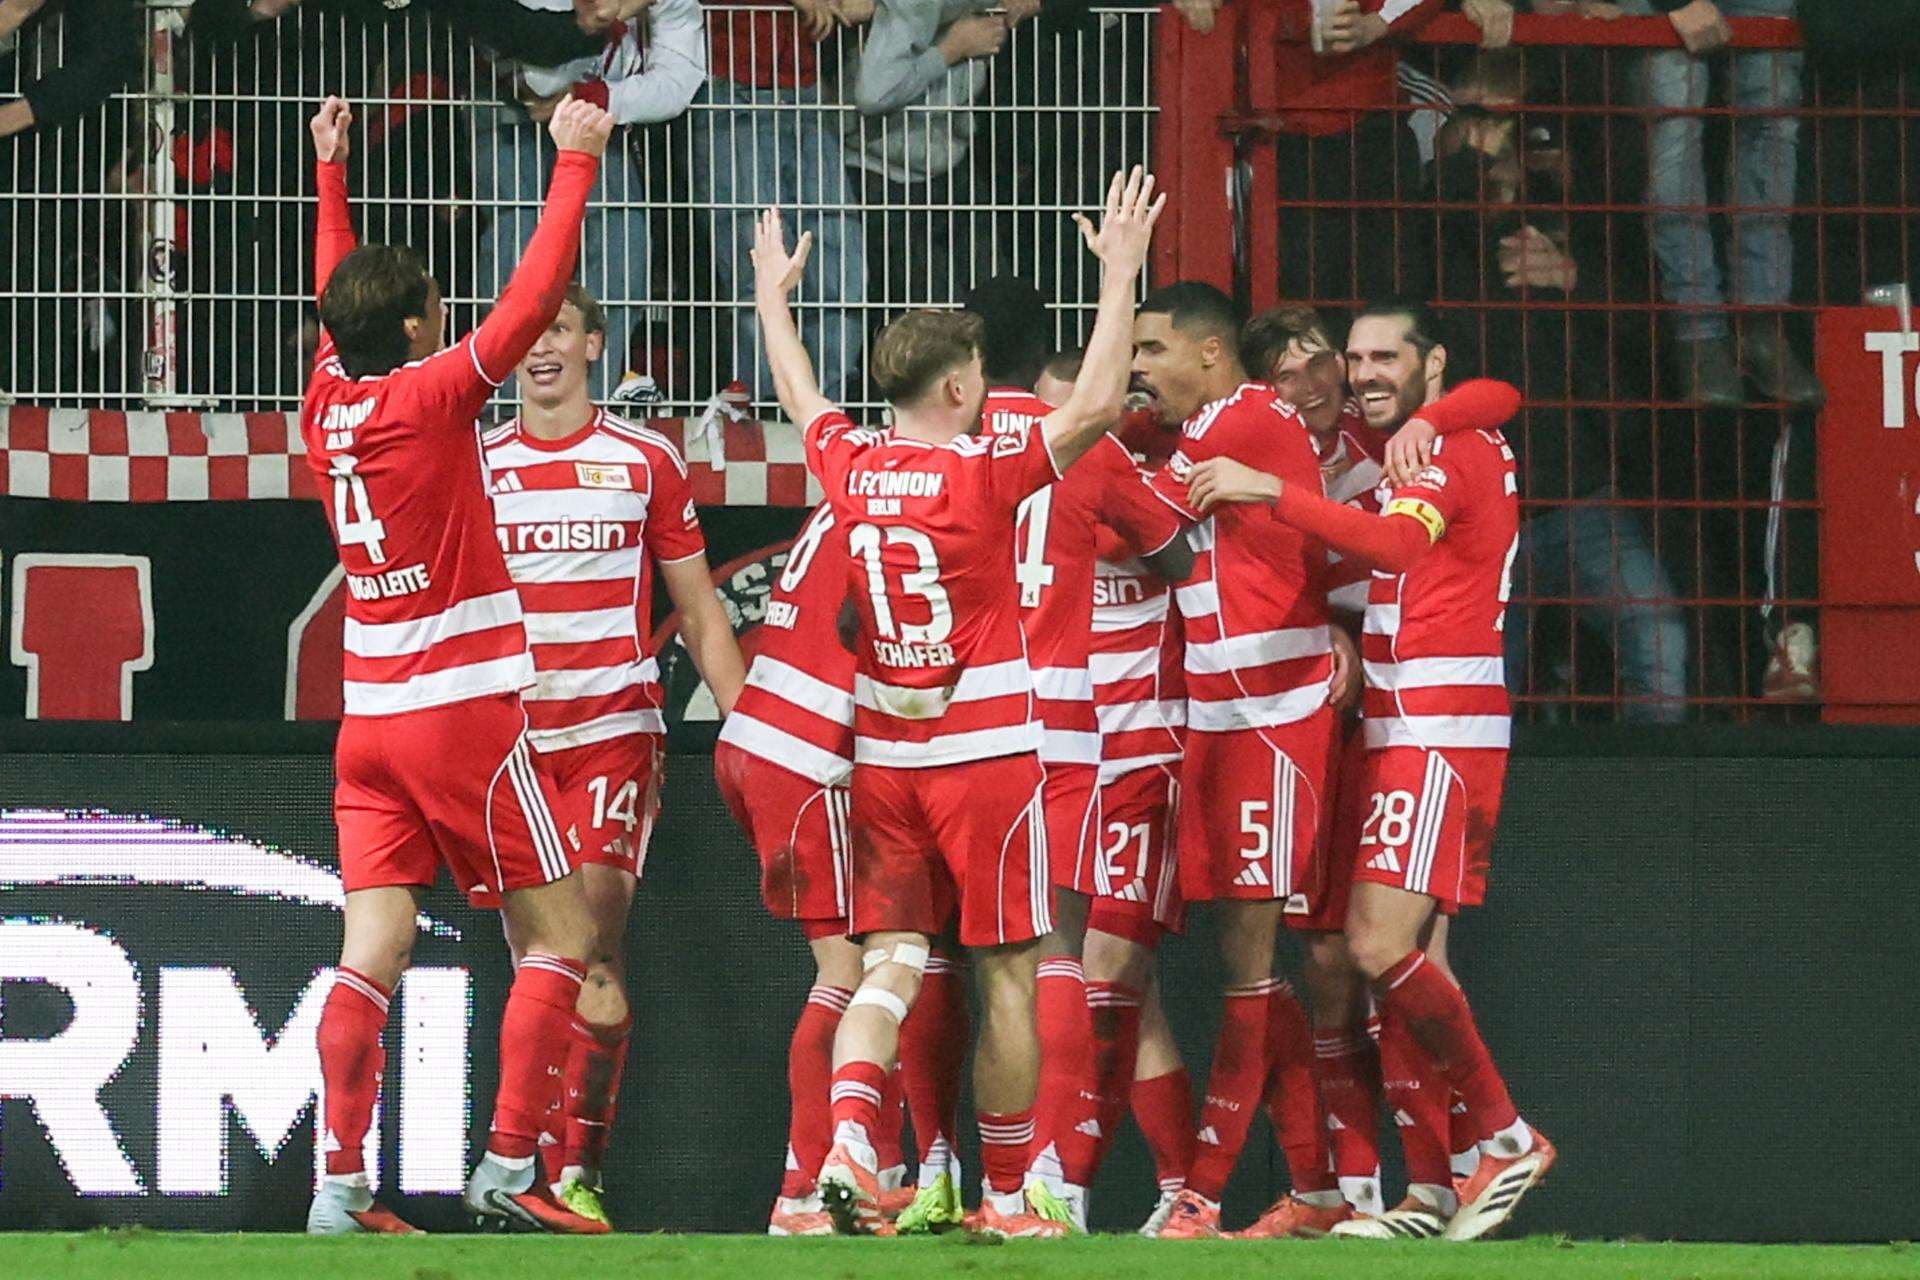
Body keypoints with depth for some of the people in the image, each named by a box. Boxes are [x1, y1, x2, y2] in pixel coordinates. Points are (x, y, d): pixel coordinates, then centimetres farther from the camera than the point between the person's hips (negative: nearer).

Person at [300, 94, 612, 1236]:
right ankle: (511, 1168, -5)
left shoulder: (329, 402, 5)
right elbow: (537, 294, -12)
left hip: (371, 717, 6)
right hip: (463, 713, -6)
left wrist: (331, 174, 33)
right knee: (559, 931, 3)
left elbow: (337, 302, 24)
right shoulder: (431, 397, -12)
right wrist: (576, 165, -5)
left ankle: (342, 1184, -8)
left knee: (373, 952, 0)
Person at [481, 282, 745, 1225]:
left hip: (614, 730, -2)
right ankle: (533, 1168, 3)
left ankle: (582, 1168, -13)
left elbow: (700, 615, 11)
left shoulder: (645, 461, 6)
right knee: (533, 951, -1)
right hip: (505, 732, 2)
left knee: (594, 941, -14)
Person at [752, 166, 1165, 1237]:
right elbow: (1098, 404, -19)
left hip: (883, 756, 5)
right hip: (986, 751, -5)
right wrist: (1120, 273, -12)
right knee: (1009, 977, 4)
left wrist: (773, 293, 38)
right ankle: (1009, 1199, 8)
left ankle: (848, 1140, -21)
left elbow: (801, 395, 22)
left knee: (890, 965, 4)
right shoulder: (985, 474, -14)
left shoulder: (850, 464, 1)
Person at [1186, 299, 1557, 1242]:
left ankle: (1508, 1139, -7)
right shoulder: (1404, 452, 22)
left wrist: (1270, 492, -31)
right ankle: (1431, 1190, 6)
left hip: (1440, 731, -10)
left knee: (1379, 944, -17)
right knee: (1393, 957, 5)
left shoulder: (1453, 447, -9)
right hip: (1393, 730, 10)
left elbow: (1397, 540, -25)